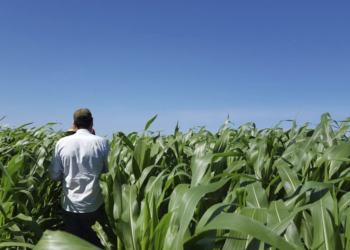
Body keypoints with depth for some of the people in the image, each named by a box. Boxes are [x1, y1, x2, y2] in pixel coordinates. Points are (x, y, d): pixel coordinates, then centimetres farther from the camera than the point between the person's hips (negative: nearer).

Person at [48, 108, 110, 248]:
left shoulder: (62, 143, -5)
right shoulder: (101, 142, -9)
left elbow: (54, 175, 1)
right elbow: (109, 171, 0)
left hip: (69, 206, 1)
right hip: (94, 206, -1)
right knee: (97, 243, 17)